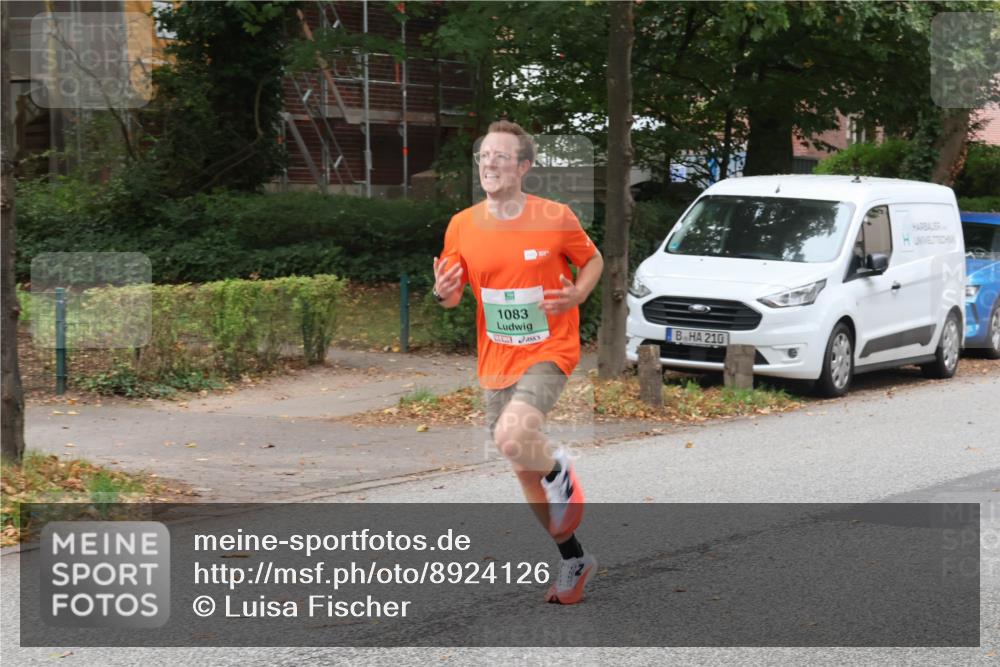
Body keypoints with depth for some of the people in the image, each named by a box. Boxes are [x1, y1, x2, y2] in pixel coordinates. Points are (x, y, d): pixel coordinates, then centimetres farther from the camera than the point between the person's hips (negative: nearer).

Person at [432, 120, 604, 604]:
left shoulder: (555, 218, -10)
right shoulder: (462, 225, -2)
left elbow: (593, 260, 6)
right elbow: (452, 295, 7)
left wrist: (577, 294, -14)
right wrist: (443, 293, -17)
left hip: (549, 351, -5)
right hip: (497, 360, 5)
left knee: (512, 438, -30)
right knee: (523, 472, 12)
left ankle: (559, 472, 5)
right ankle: (574, 560, 29)